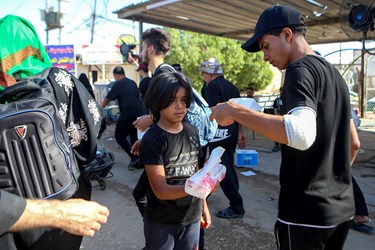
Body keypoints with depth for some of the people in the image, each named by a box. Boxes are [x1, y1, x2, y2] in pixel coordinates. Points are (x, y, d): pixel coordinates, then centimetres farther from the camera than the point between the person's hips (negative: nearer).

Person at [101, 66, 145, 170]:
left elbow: (107, 99, -2)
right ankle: (138, 162, 17)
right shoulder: (133, 83, 16)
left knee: (119, 136, 6)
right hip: (140, 113, 7)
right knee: (134, 137, 16)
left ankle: (134, 157, -5)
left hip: (128, 114, -7)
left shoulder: (118, 84, -4)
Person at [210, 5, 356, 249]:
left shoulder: (301, 69, -15)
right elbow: (352, 143, 19)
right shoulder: (334, 74, 13)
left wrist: (235, 111, -28)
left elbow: (301, 134, -35)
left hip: (307, 210, -9)